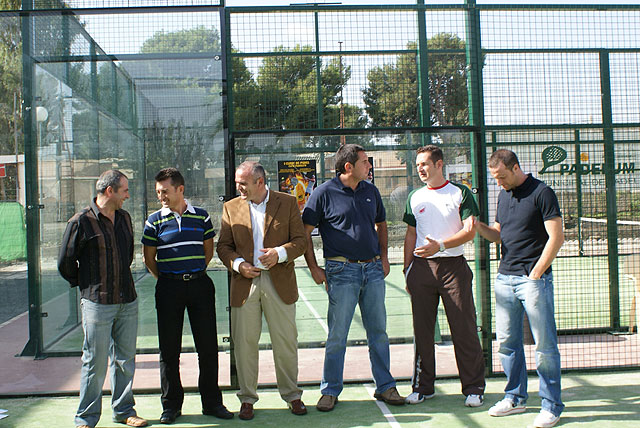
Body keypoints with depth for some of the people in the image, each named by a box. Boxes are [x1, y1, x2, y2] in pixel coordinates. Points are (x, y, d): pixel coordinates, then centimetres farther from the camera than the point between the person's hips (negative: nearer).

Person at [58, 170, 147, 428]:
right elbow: (65, 263, -2)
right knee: (95, 362, 1)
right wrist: (86, 285, 6)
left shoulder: (124, 218, 11)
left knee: (125, 359, 11)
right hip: (97, 303, -5)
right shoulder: (81, 222, -9)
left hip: (127, 301, 6)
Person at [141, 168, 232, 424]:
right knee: (169, 348, 5)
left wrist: (194, 273, 10)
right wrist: (168, 280, 9)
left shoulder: (201, 217, 4)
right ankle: (171, 405, 19)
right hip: (169, 289, -1)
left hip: (200, 285, 1)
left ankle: (212, 402, 18)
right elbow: (149, 259, 8)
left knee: (208, 346, 4)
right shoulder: (155, 221, 1)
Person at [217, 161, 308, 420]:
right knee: (244, 343, 5)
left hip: (279, 282, -1)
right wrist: (238, 264, -10)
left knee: (286, 342, 5)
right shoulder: (231, 207, 8)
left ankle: (292, 395, 22)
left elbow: (300, 240, 2)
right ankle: (247, 398, 20)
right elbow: (223, 246, 8)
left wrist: (280, 253, -15)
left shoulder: (287, 203, 3)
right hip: (244, 284, 2)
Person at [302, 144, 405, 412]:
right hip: (342, 271, -5)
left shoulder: (371, 191, 11)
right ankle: (330, 391, 13)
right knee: (337, 335, 0)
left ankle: (385, 387, 21)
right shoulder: (324, 193, -5)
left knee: (378, 331, 10)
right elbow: (305, 232, -2)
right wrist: (314, 268, -6)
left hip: (373, 270, 5)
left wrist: (383, 257, 13)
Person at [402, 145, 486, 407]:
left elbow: (470, 231, -6)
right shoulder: (415, 197, 12)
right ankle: (423, 386, 18)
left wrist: (440, 245, -18)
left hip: (453, 265, -3)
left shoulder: (460, 193, 1)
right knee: (422, 330, 7)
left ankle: (473, 388, 11)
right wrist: (407, 269, 11)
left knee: (464, 330, -1)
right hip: (421, 267, 3)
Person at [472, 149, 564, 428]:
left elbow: (557, 237, -10)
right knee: (506, 342, 10)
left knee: (545, 344, -1)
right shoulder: (504, 196, 15)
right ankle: (515, 398, 23)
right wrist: (480, 227, 1)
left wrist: (536, 272, -13)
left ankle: (551, 405, 9)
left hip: (533, 279, -7)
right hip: (505, 277, 7)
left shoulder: (541, 193, -7)